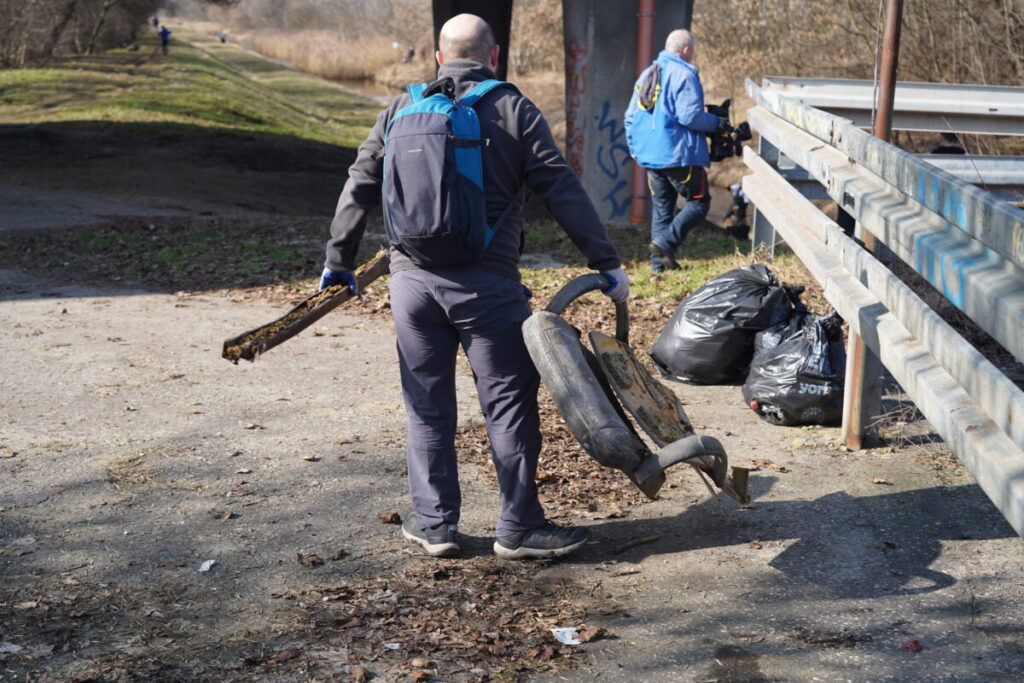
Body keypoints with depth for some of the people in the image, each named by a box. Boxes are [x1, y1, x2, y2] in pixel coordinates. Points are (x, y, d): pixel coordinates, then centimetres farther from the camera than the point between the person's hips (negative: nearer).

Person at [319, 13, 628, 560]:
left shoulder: (402, 110, 12)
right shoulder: (513, 110, 2)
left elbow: (360, 188, 14)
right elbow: (562, 191, -3)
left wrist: (338, 260, 23)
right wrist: (606, 262, 0)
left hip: (412, 279, 4)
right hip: (486, 284, -3)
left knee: (427, 407, 12)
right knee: (509, 404, 5)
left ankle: (434, 523, 20)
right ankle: (519, 528, 11)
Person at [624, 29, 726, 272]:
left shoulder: (646, 74, 15)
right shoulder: (684, 75, -11)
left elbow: (630, 118, 16)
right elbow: (690, 116, -19)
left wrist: (635, 148, 24)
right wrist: (717, 123, -4)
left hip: (649, 156, 8)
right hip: (678, 155, -8)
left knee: (661, 209, 13)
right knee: (699, 202, 1)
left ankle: (658, 262, 11)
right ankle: (665, 242, -14)